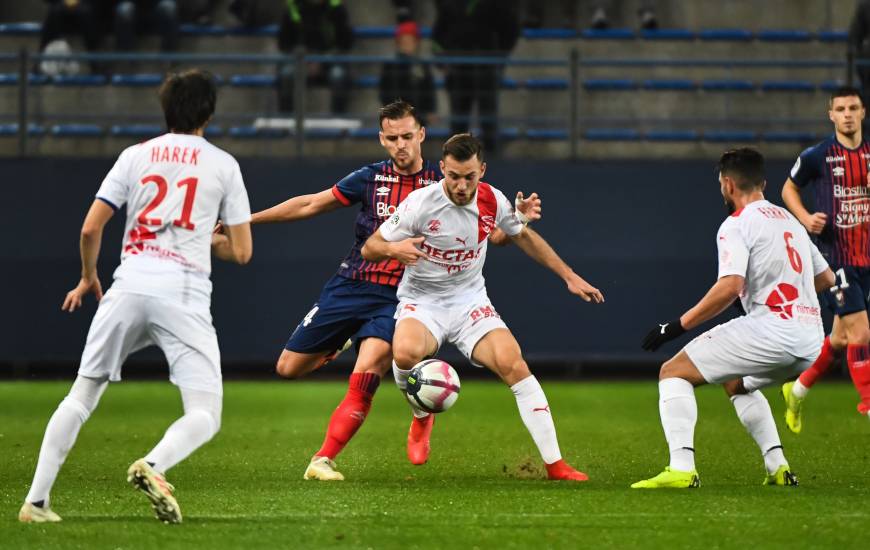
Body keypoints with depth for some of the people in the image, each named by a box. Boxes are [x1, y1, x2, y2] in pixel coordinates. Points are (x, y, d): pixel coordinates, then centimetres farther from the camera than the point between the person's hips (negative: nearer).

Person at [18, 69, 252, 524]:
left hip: (129, 287, 3)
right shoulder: (223, 165, 8)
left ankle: (36, 500, 7)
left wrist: (88, 278, 25)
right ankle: (153, 466, -32)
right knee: (204, 417, -2)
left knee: (81, 397, 14)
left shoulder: (135, 156, 11)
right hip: (184, 296, -3)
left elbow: (90, 229, 7)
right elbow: (241, 252, 8)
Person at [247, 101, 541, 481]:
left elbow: (490, 236, 0)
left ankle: (323, 460, -15)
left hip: (397, 299, -3)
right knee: (288, 367, 3)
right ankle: (339, 346, 34)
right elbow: (311, 205, 12)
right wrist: (247, 219, 11)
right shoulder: (370, 179, 3)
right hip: (349, 288, 3)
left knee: (364, 382, -23)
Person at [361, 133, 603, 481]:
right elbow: (369, 249, -10)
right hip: (421, 303, -3)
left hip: (470, 302, 3)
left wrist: (569, 276, 15)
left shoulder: (493, 201, -6)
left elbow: (523, 237, 16)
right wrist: (393, 249, -34)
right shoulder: (421, 204, -17)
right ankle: (421, 417, -1)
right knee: (407, 352, -36)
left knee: (514, 365, -20)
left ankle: (555, 464, -14)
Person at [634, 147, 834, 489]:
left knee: (674, 372, -1)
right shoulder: (790, 221, 22)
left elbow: (731, 285, -19)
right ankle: (777, 468, 20)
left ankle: (681, 467, -18)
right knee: (736, 383, 34)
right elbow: (826, 278, 30)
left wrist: (678, 325, -14)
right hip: (811, 340, 8)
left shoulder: (736, 225, -4)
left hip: (770, 330, -8)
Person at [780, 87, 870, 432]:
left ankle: (797, 391, 33)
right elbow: (789, 188, 10)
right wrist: (806, 218, -6)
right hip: (834, 257, -5)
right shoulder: (817, 157, -5)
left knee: (841, 337, 13)